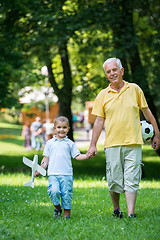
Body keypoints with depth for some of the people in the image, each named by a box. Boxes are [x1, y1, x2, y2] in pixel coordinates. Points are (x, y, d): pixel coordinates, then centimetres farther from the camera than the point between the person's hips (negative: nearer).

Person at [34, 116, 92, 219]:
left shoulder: (70, 144, 10)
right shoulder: (50, 143, 12)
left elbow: (77, 156, 6)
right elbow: (46, 158, 15)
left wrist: (87, 156, -12)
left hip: (67, 174, 0)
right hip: (53, 174, 0)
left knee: (66, 194, -3)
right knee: (54, 191, -20)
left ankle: (67, 215, 10)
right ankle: (57, 208, 7)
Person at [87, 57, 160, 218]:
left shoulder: (135, 89, 6)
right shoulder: (103, 95, 6)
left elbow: (147, 112, 13)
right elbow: (99, 121, 7)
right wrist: (93, 145, 2)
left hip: (133, 143, -1)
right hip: (112, 144, 1)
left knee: (132, 180, -5)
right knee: (114, 180, 3)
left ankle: (131, 214, -5)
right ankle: (116, 210, 22)